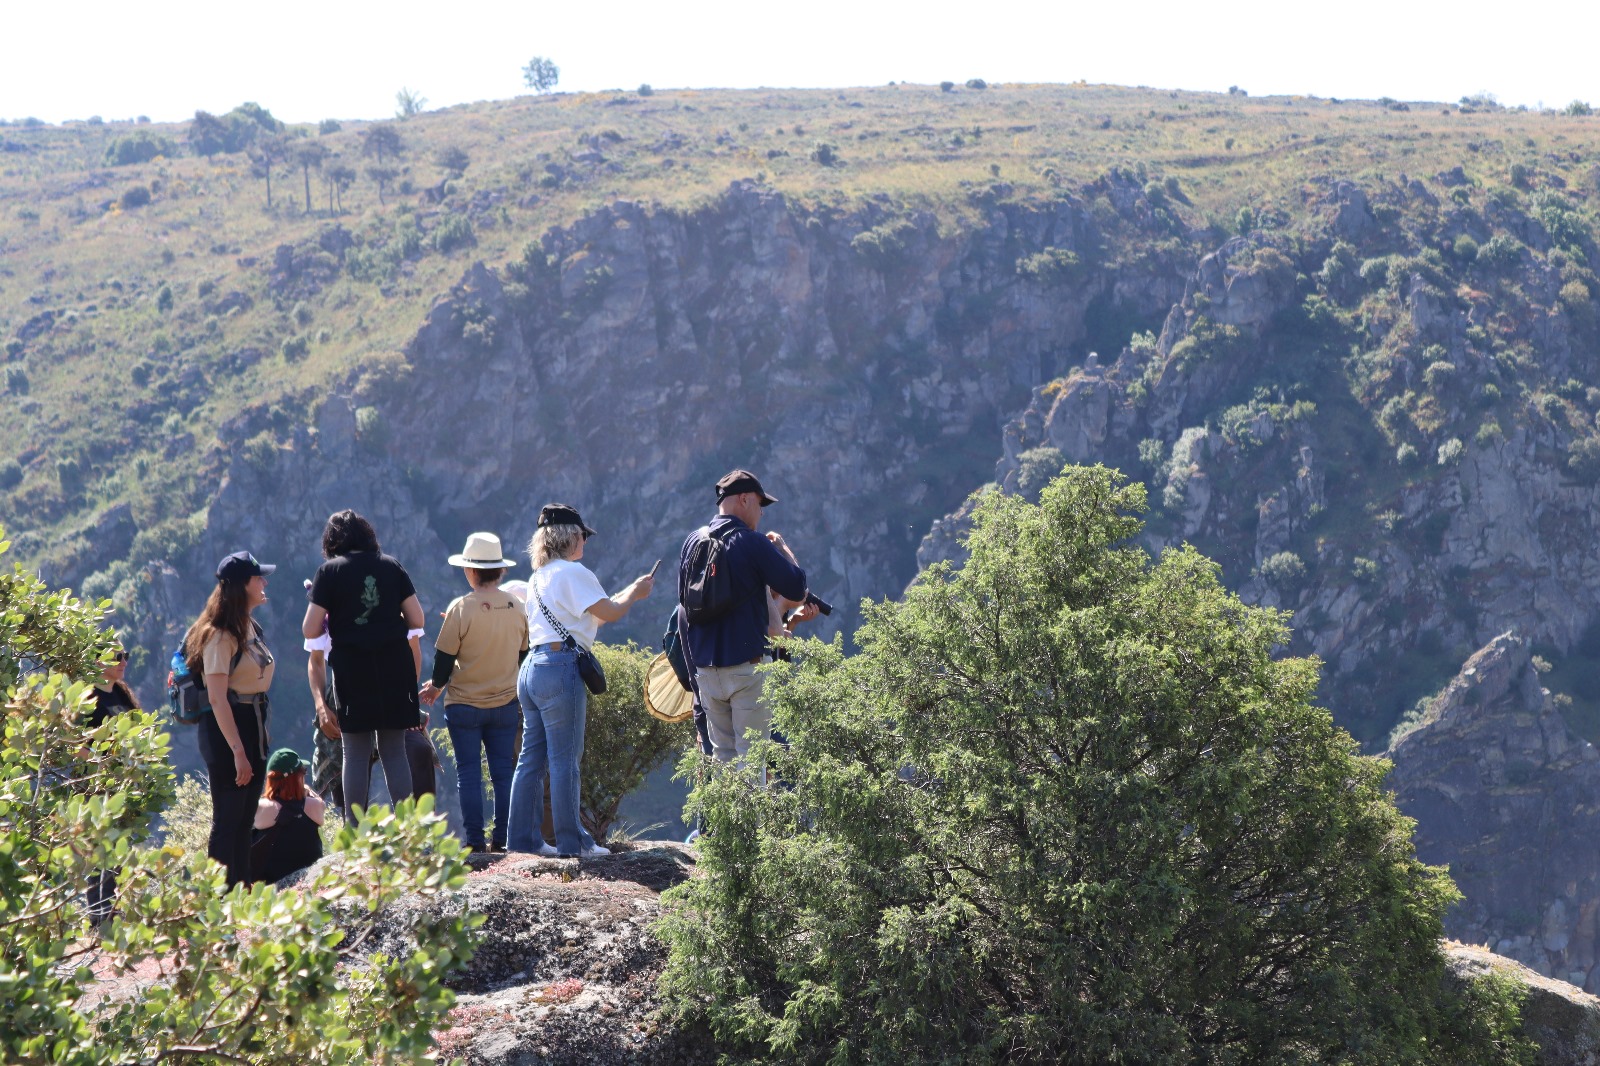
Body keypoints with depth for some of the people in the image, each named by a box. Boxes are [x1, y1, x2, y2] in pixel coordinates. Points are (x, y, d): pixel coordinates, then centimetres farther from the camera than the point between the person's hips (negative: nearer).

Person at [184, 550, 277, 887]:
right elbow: (217, 698, -21)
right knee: (228, 821, -6)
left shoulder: (251, 628, 12)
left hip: (253, 724, 9)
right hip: (226, 730, -9)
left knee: (244, 821, 12)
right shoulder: (221, 634, -15)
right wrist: (237, 751, -24)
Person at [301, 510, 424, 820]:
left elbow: (310, 631, -6)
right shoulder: (391, 566, 6)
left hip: (352, 669, -2)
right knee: (394, 750, 8)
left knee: (356, 753, 4)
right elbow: (417, 620, 6)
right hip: (394, 666, 2)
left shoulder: (329, 571, -2)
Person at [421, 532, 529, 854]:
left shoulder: (461, 608, -13)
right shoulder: (516, 608, 1)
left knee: (469, 774, 3)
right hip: (506, 704, 3)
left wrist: (436, 685, 11)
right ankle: (502, 839, 6)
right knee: (503, 773, 8)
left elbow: (444, 656, -7)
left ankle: (474, 840, 1)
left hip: (465, 706, -3)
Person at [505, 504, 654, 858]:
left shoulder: (539, 577, 20)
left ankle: (523, 837, 12)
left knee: (532, 757, 10)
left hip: (531, 667, 9)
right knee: (565, 759, -5)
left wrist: (627, 594, 27)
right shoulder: (573, 573, -8)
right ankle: (572, 841, -2)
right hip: (560, 669, -9)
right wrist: (635, 593, 10)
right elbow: (608, 613, -8)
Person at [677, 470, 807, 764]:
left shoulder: (693, 542, 11)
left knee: (722, 756, 11)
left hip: (705, 670, 6)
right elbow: (797, 589, -11)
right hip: (747, 666, -6)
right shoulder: (752, 543, -11)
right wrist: (782, 549, 6)